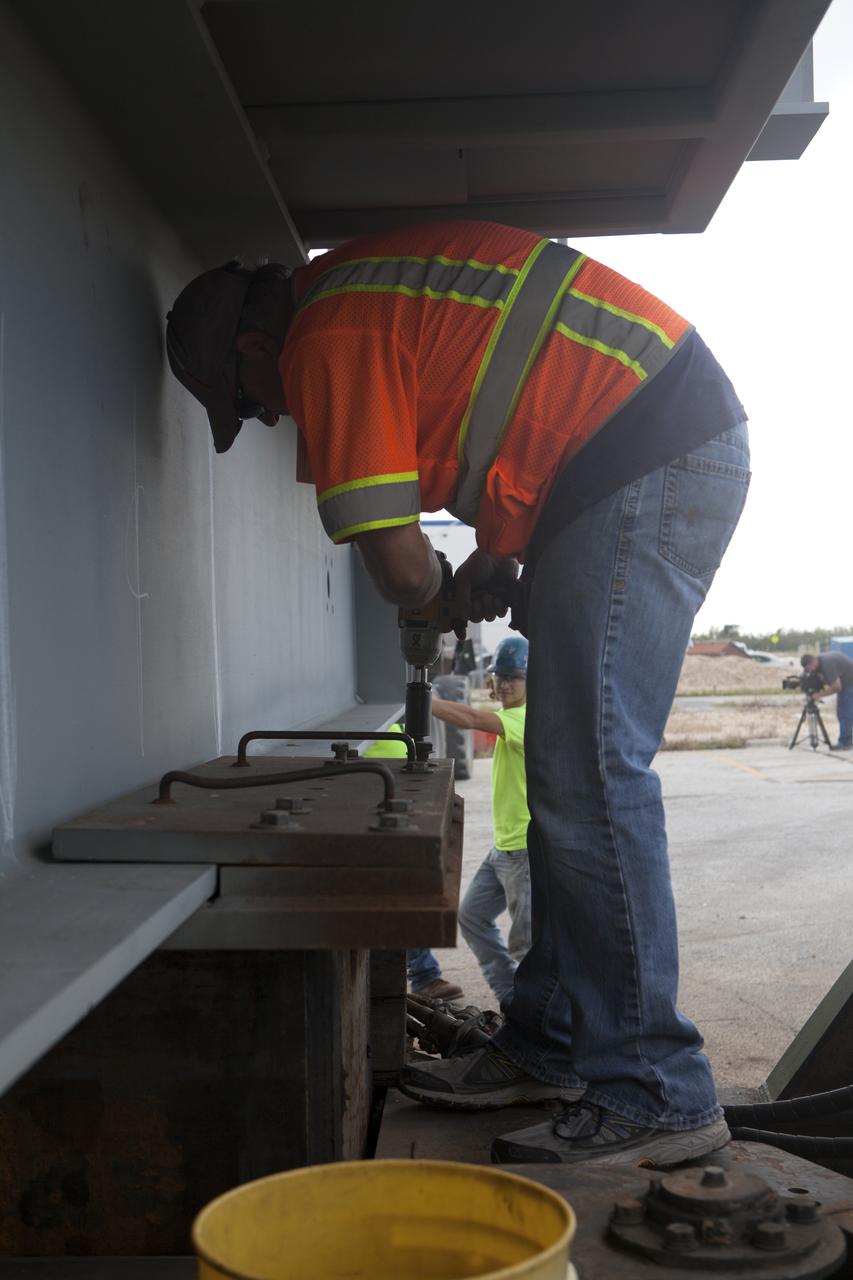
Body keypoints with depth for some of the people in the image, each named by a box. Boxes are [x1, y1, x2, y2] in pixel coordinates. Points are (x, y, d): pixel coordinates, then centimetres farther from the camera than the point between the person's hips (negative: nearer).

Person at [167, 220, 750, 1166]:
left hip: (651, 461, -10)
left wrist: (437, 588, 9)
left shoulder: (327, 341, -10)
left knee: (587, 778, -12)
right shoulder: (365, 289, 21)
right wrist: (497, 557, 15)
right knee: (571, 774, 9)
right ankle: (553, 1045, 17)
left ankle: (655, 1098, -5)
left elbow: (398, 566, -14)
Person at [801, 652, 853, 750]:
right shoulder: (819, 662, -1)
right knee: (841, 712, 11)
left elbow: (836, 687, -29)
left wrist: (820, 695, -22)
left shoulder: (827, 664, -30)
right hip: (844, 684, 10)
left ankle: (844, 743, -9)